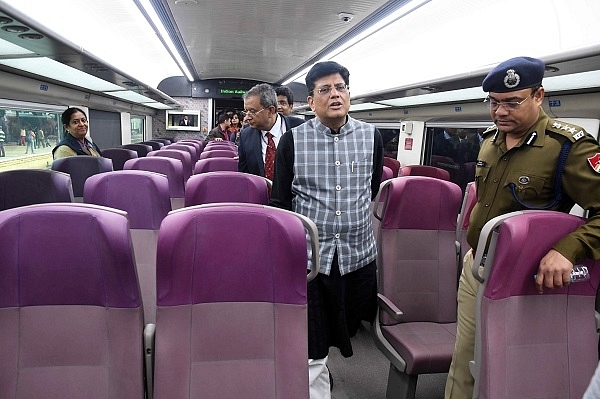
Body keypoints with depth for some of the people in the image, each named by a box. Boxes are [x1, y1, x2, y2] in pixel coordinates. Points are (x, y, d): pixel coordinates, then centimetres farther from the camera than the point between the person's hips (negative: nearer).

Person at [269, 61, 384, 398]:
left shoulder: (371, 137, 1)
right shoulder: (293, 140, -4)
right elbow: (280, 202, 1)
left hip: (359, 253, 3)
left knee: (348, 328, 21)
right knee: (310, 353, 5)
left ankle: (317, 364, 50)